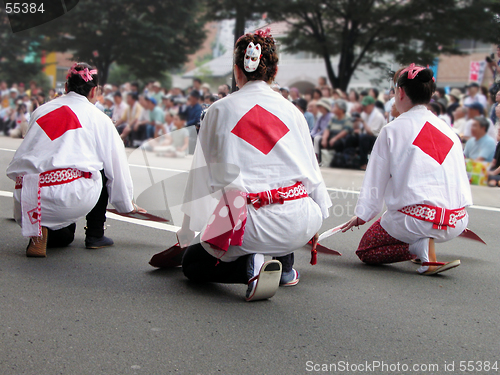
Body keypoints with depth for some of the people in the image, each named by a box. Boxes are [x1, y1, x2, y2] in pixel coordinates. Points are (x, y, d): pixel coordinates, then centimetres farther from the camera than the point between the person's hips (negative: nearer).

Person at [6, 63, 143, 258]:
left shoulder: (41, 111, 21)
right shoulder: (98, 117, 11)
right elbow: (117, 166, 18)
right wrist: (127, 204, 33)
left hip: (27, 201, 5)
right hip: (71, 200, -5)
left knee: (64, 236, 32)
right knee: (101, 170, 27)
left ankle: (39, 229, 0)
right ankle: (95, 235, 24)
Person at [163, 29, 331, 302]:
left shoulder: (220, 110, 3)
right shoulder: (291, 110, 9)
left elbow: (201, 175, 9)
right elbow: (311, 172, 17)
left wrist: (186, 233, 20)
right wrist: (318, 216, 35)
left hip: (251, 225, -3)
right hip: (299, 223, 3)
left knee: (191, 263, 22)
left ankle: (249, 268, -8)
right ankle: (285, 262, 24)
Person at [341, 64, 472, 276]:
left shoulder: (393, 130, -4)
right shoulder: (448, 130, 10)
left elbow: (376, 180, 2)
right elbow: (461, 178, 16)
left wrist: (362, 215, 16)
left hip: (414, 220, -7)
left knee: (365, 251, 14)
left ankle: (420, 247, -9)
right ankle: (428, 241, 20)